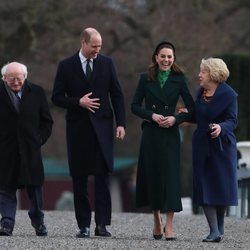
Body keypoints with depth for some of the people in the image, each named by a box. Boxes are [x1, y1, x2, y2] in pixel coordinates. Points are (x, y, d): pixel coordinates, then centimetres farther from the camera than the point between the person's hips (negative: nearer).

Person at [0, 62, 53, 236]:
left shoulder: (36, 92, 2)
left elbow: (47, 121, 11)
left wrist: (40, 140, 2)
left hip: (30, 149, 1)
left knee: (35, 186, 5)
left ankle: (38, 222, 20)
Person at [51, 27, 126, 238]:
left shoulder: (107, 63, 6)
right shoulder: (66, 66, 2)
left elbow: (117, 95, 7)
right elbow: (57, 97, 2)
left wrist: (121, 123, -1)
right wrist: (78, 102, -13)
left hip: (102, 127, 0)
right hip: (78, 128, 0)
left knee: (103, 175, -7)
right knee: (80, 178, 2)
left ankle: (102, 224, -6)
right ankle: (84, 225, 6)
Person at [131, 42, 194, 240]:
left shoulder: (179, 80, 1)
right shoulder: (146, 79, 4)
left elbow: (192, 109, 1)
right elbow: (135, 106, 4)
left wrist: (176, 118, -14)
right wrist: (152, 115, -11)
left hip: (170, 134, -2)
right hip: (150, 134, 2)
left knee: (170, 176, -8)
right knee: (152, 175, 5)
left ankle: (169, 226, -8)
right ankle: (157, 222, 21)